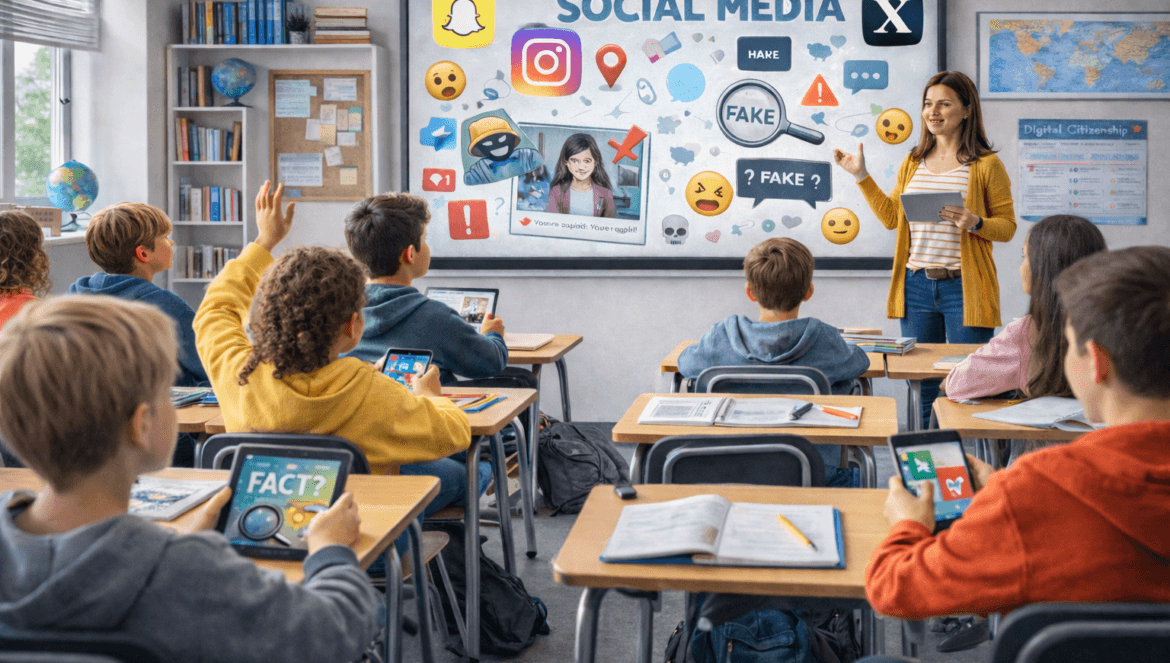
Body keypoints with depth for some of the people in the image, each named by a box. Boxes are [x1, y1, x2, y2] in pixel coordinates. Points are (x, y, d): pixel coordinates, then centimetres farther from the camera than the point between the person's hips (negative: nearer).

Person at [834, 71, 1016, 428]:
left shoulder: (987, 165, -2)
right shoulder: (913, 163, 13)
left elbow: (1007, 226, 0)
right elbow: (891, 217, 15)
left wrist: (975, 223, -20)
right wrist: (862, 177, 10)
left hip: (962, 287, -4)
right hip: (916, 285, 5)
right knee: (920, 385, 11)